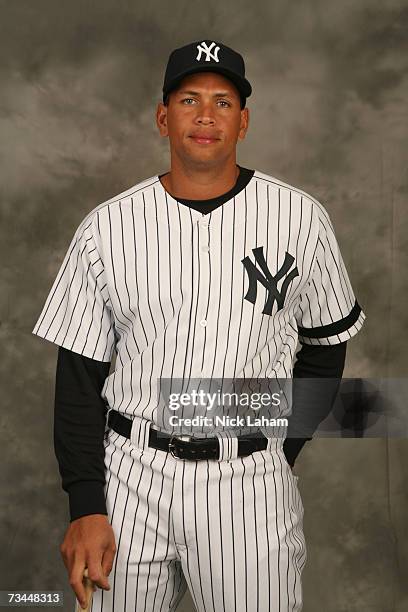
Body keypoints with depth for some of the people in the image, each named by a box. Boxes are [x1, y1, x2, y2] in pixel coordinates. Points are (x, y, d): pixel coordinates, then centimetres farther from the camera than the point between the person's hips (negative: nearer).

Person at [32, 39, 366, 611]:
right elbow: (78, 375, 1)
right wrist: (85, 508, -5)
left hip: (250, 480, 0)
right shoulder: (106, 227, -1)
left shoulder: (301, 217, 0)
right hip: (130, 476, 1)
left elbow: (326, 346, 11)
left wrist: (283, 453, 4)